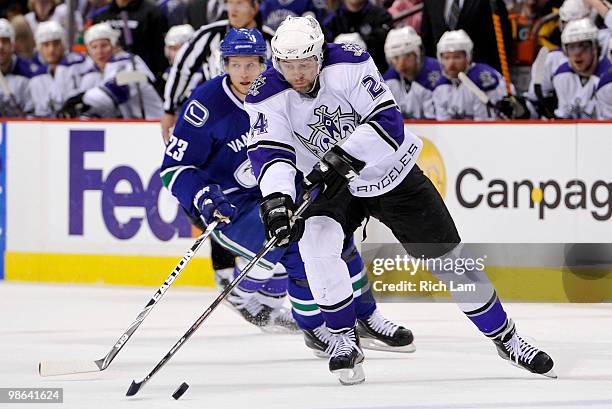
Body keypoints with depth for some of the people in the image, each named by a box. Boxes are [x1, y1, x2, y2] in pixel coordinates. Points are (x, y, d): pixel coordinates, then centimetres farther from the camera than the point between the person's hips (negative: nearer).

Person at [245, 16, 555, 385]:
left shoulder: (350, 64, -25)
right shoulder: (267, 97, -18)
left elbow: (387, 121, -29)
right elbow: (270, 153, -26)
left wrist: (342, 158, -40)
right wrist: (276, 199, -45)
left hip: (392, 173, -1)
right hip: (332, 186, 1)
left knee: (449, 257, 1)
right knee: (316, 240, -28)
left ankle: (505, 336, 19)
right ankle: (344, 338, -12)